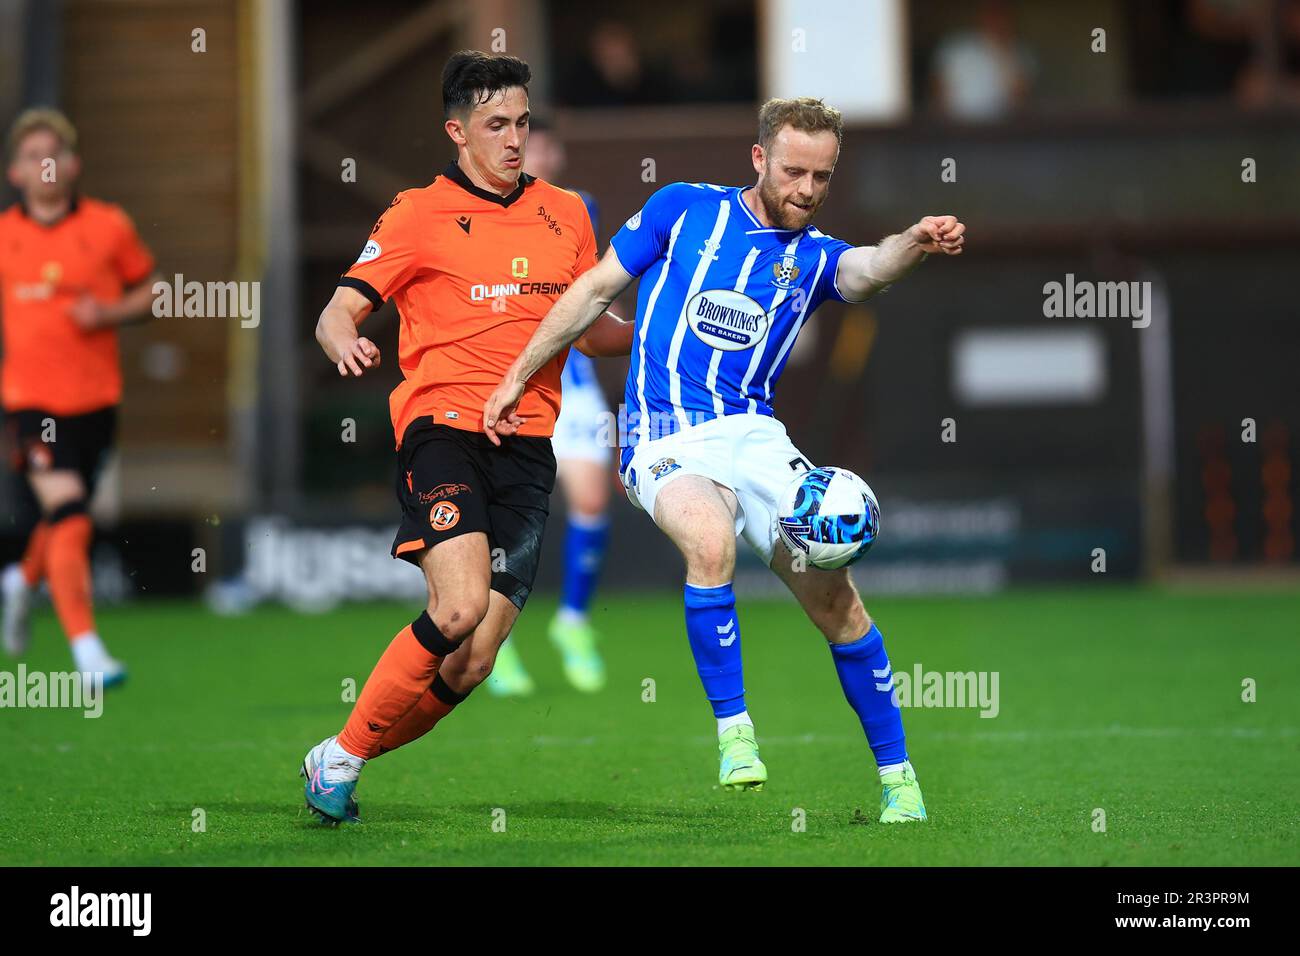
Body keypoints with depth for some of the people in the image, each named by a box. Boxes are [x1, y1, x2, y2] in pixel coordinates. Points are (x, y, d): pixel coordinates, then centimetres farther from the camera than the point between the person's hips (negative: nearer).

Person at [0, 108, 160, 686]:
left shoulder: (109, 227, 1)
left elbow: (150, 290, 10)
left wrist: (111, 312, -9)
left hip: (95, 399, 2)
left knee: (66, 523, 15)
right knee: (70, 518, -17)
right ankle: (87, 649, -14)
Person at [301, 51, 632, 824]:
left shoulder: (566, 213, 17)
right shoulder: (420, 214, 3)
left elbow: (592, 331, 26)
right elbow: (339, 312, 1)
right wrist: (347, 346, -22)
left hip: (528, 446, 4)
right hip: (444, 425, -4)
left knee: (473, 663, -5)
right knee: (459, 606, -26)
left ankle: (341, 761, 14)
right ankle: (342, 753, -8)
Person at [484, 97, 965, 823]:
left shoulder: (815, 258, 8)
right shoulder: (685, 209, 5)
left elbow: (868, 269, -15)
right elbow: (596, 289, 11)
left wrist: (916, 243, -39)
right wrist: (519, 377, 9)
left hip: (754, 435, 3)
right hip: (665, 441, -3)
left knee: (836, 596, -8)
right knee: (711, 538, -34)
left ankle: (898, 779, 8)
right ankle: (733, 729, -20)